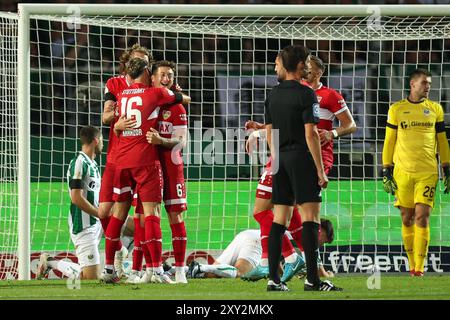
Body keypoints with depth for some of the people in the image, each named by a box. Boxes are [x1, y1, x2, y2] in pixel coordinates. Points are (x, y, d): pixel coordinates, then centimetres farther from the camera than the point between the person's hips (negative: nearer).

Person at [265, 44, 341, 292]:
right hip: (301, 158, -7)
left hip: (281, 160, 7)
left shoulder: (273, 95, 11)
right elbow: (310, 134, -14)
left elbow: (269, 133, 14)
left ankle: (273, 279, 4)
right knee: (310, 217, -7)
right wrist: (320, 170, -12)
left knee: (279, 220, 7)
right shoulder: (305, 94, -11)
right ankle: (312, 279, -12)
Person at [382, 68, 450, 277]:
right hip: (403, 171, 0)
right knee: (407, 219, 3)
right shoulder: (397, 109, 7)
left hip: (428, 172, 0)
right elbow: (389, 141, 9)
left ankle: (419, 267, -11)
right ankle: (412, 266, 12)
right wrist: (386, 172, 4)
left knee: (422, 218, -10)